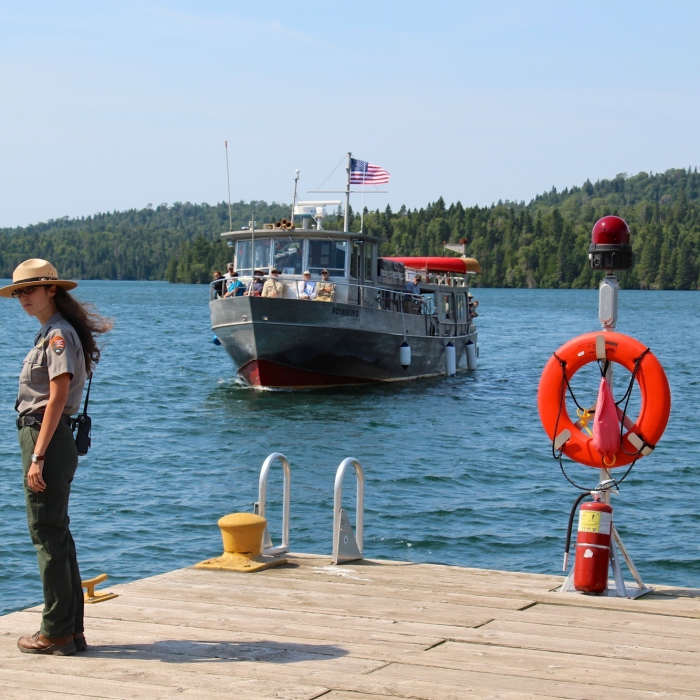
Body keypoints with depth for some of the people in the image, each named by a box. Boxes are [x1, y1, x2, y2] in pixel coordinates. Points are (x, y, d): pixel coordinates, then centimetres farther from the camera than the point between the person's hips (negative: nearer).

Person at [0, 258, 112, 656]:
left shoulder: (59, 335, -13)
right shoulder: (52, 333, 17)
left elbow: (57, 398, -19)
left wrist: (38, 457, -22)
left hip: (48, 439, -10)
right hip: (53, 441, 10)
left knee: (47, 534, -5)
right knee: (57, 533, 12)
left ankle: (57, 633, 0)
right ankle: (72, 629, 17)